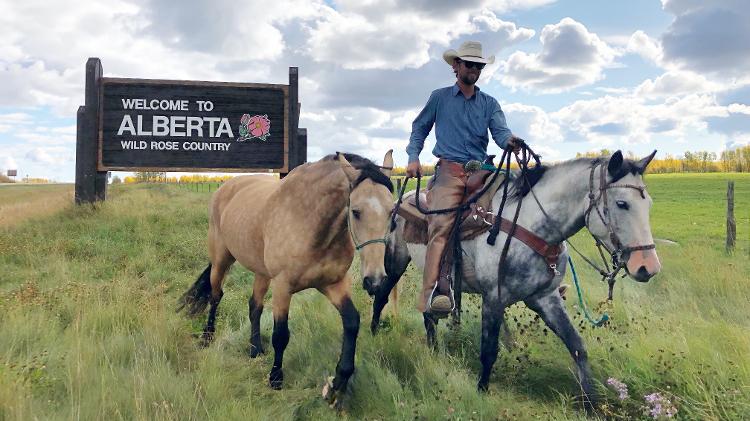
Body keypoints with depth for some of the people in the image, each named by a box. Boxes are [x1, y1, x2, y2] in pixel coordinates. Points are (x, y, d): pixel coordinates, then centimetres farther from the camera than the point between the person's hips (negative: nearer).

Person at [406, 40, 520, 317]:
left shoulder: (489, 104, 18)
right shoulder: (440, 98, 14)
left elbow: (500, 131, 3)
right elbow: (420, 128, 20)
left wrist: (509, 141, -22)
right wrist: (413, 157, 3)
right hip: (449, 171, -4)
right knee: (441, 225, -23)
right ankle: (433, 292, -33)